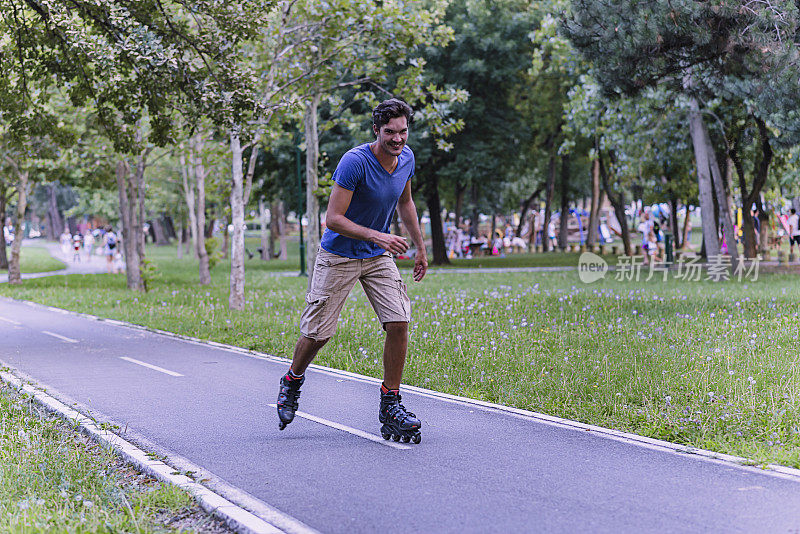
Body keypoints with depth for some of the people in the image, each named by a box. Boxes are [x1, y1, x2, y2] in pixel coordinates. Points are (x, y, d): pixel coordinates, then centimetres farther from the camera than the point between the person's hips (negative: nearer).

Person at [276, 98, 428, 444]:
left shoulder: (406, 158, -3)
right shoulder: (354, 162, -24)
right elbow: (333, 219, -24)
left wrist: (420, 247, 19)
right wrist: (376, 236, -33)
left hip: (379, 258, 5)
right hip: (338, 256, -5)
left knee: (398, 323, -10)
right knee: (318, 333, 0)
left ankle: (390, 405, 1)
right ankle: (293, 380, 32)